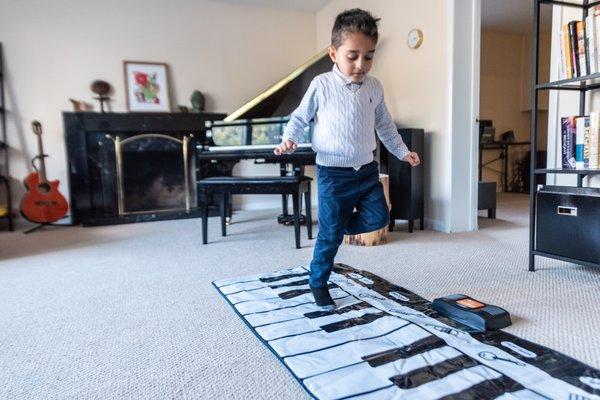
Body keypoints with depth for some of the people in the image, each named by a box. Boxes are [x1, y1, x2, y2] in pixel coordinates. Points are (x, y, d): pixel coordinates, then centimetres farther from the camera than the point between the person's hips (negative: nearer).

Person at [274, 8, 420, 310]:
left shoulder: (374, 87, 6)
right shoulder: (321, 85, -8)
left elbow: (385, 125, 19)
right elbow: (299, 117, 3)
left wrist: (402, 152, 18)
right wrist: (288, 140, -14)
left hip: (367, 170, 5)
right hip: (333, 174, -5)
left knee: (379, 218, -1)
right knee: (330, 235, 2)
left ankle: (336, 225, 26)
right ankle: (317, 282, 24)